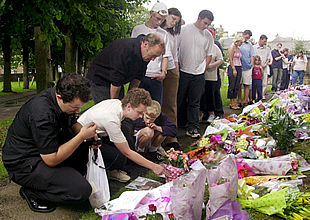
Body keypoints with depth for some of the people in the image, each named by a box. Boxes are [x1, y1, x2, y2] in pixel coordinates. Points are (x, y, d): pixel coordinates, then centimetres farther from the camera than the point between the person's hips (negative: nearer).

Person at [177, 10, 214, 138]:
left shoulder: (208, 36, 8)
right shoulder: (184, 30, -1)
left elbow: (209, 54, 14)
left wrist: (203, 68, 6)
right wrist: (177, 64, -3)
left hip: (198, 74, 2)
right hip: (183, 71, -2)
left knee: (195, 102, 2)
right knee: (180, 100, 7)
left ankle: (192, 128, 6)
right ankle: (180, 123, 21)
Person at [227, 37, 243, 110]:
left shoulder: (238, 48, 17)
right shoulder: (232, 47, -6)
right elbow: (230, 59, -13)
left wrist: (239, 69, 11)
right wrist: (234, 69, -18)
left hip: (239, 68, 8)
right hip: (233, 68, -8)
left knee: (237, 86, 7)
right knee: (232, 86, -4)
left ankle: (235, 103, 10)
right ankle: (232, 104, -1)